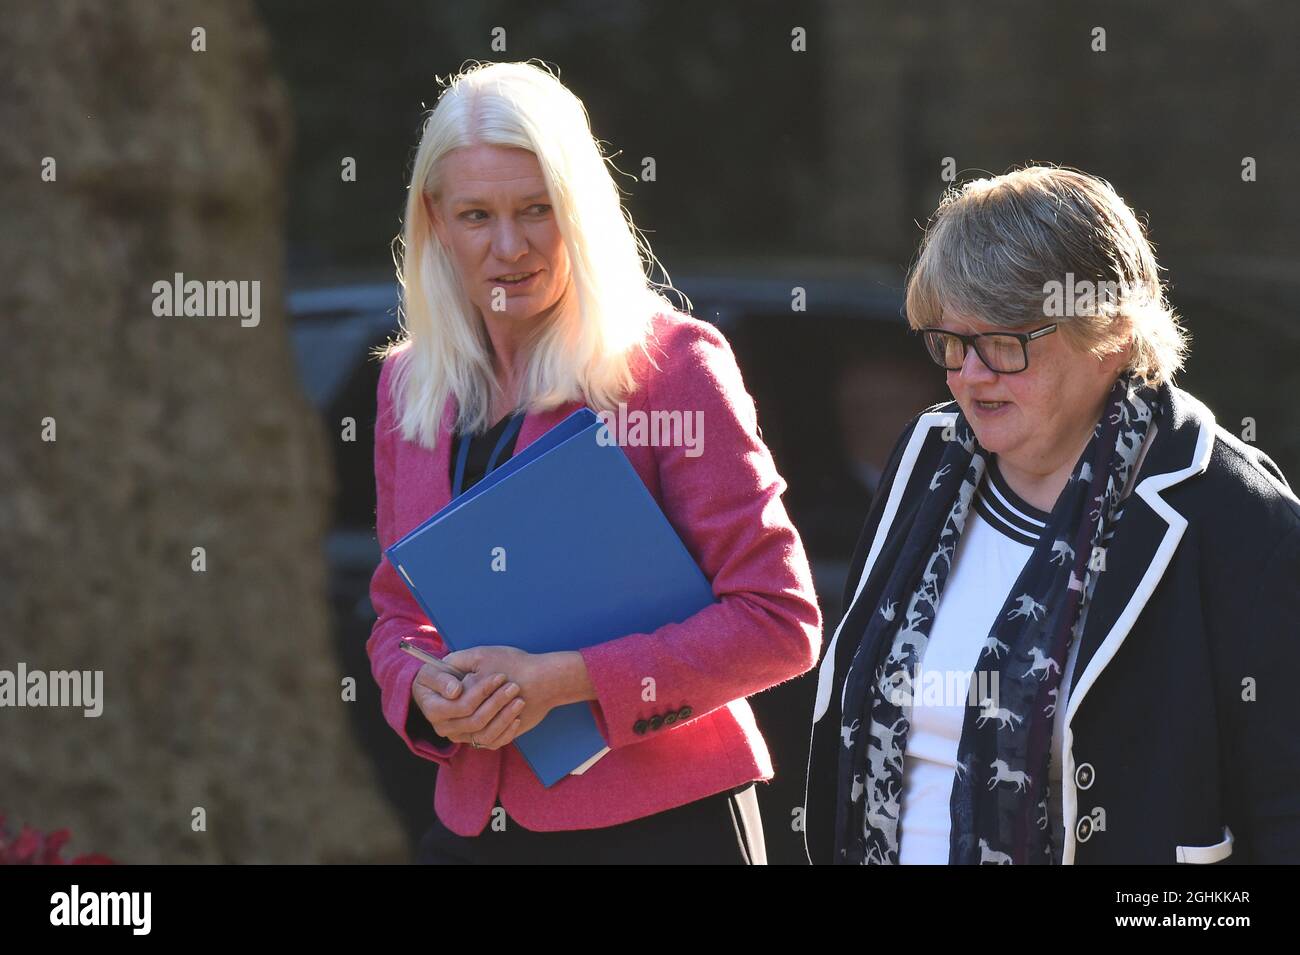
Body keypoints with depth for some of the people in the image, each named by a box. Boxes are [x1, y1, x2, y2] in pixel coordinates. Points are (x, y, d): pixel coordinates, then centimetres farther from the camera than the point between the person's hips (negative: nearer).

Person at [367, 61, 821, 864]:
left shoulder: (671, 363, -7)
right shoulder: (411, 386, 8)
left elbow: (780, 623, -11)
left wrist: (564, 678, -18)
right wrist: (424, 695, -5)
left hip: (660, 820, -4)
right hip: (473, 822, 4)